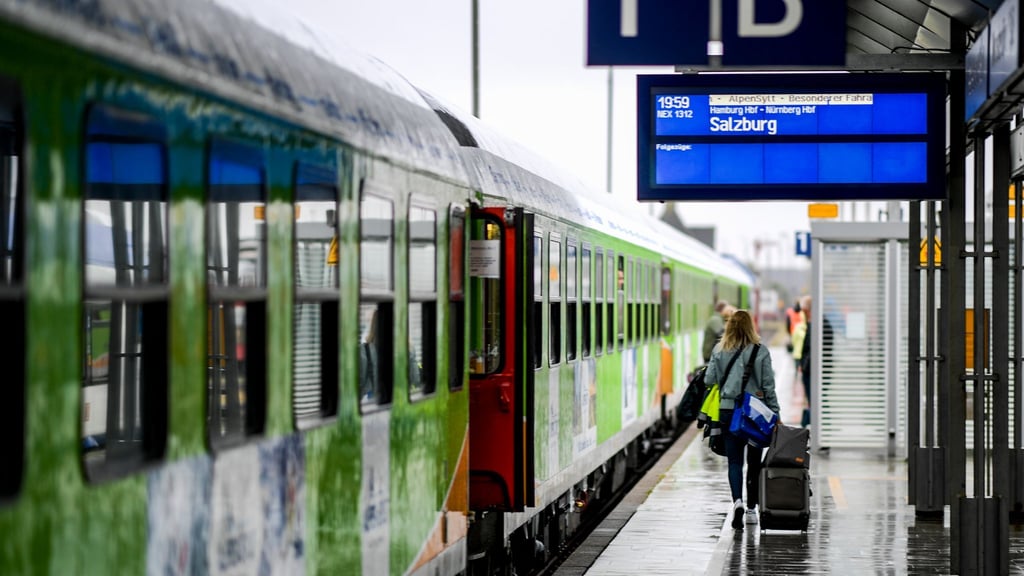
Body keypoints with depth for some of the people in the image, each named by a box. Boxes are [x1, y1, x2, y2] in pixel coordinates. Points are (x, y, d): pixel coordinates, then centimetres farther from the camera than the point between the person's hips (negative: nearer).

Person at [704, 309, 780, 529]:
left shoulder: (719, 352, -1)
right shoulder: (760, 352, -4)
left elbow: (709, 381, 0)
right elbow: (769, 386, -3)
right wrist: (774, 413, 4)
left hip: (727, 412, 1)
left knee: (734, 461, 4)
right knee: (754, 462, 12)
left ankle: (737, 501, -18)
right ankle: (751, 509, 17)